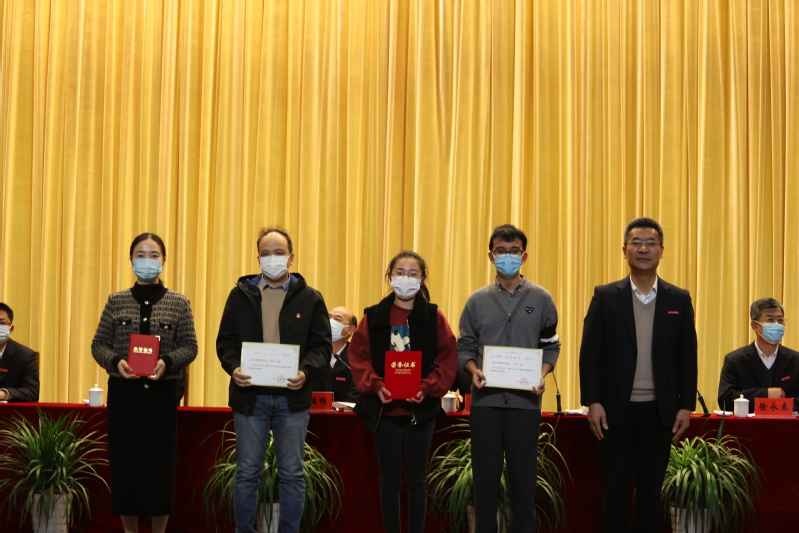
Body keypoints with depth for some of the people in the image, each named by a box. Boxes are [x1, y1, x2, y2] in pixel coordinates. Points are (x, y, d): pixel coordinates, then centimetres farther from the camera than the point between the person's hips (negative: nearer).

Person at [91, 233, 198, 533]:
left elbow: (189, 347, 2)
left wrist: (167, 362, -17)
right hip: (123, 392, 1)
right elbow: (99, 344, 7)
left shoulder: (179, 303, 4)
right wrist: (116, 361, -13)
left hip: (162, 392, -1)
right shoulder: (116, 301, 7)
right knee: (125, 460, 3)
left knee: (160, 460, 0)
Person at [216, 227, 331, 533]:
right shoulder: (240, 295, 8)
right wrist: (233, 367, -13)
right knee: (247, 473, 5)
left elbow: (322, 345, 3)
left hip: (292, 396, 0)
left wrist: (306, 372, -16)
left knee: (292, 473, 4)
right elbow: (225, 340, 7)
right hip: (250, 395, 1)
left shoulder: (310, 299, 6)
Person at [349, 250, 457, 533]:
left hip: (420, 408, -1)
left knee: (416, 479, 6)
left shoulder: (434, 317, 1)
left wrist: (427, 387, -16)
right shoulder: (373, 317, 2)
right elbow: (358, 356, 0)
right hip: (384, 408, 1)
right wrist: (375, 385, -15)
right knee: (389, 479, 6)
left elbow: (448, 359, -3)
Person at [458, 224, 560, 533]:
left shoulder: (541, 299, 6)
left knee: (524, 475, 2)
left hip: (525, 400, -1)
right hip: (485, 398, 1)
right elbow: (465, 347, 9)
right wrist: (473, 370, -10)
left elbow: (551, 346, 8)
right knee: (485, 474, 4)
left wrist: (543, 373, -10)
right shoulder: (477, 301, 8)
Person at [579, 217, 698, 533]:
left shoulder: (679, 300, 5)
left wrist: (686, 406, 0)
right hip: (616, 410, -1)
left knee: (650, 492, 8)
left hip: (659, 411, 1)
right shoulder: (605, 297, 1)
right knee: (615, 492, 4)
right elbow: (590, 354, -1)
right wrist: (592, 402, -8)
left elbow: (688, 358, 6)